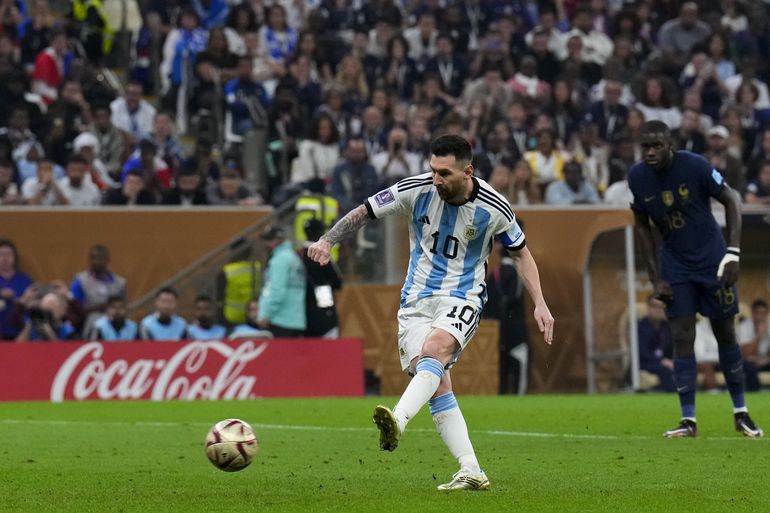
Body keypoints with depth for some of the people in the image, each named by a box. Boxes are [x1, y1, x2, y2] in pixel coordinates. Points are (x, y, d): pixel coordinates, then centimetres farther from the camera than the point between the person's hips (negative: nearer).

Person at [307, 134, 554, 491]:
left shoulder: (493, 208, -8)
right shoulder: (417, 189, -7)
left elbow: (520, 253, 8)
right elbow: (364, 212, 1)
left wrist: (539, 304, 0)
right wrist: (328, 240, -16)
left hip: (462, 298, -3)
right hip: (417, 300, 3)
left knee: (434, 349, -34)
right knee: (437, 385, -10)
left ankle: (397, 421, -53)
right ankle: (472, 472, -9)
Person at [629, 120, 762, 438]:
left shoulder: (694, 166, -19)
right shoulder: (637, 177, -7)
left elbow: (731, 201, -8)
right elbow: (642, 226, 5)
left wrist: (733, 254, -16)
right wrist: (655, 278, 0)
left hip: (711, 259, -2)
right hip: (675, 265, 2)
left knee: (725, 335, 4)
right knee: (682, 338, -6)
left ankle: (741, 413, 17)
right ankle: (688, 420, -3)